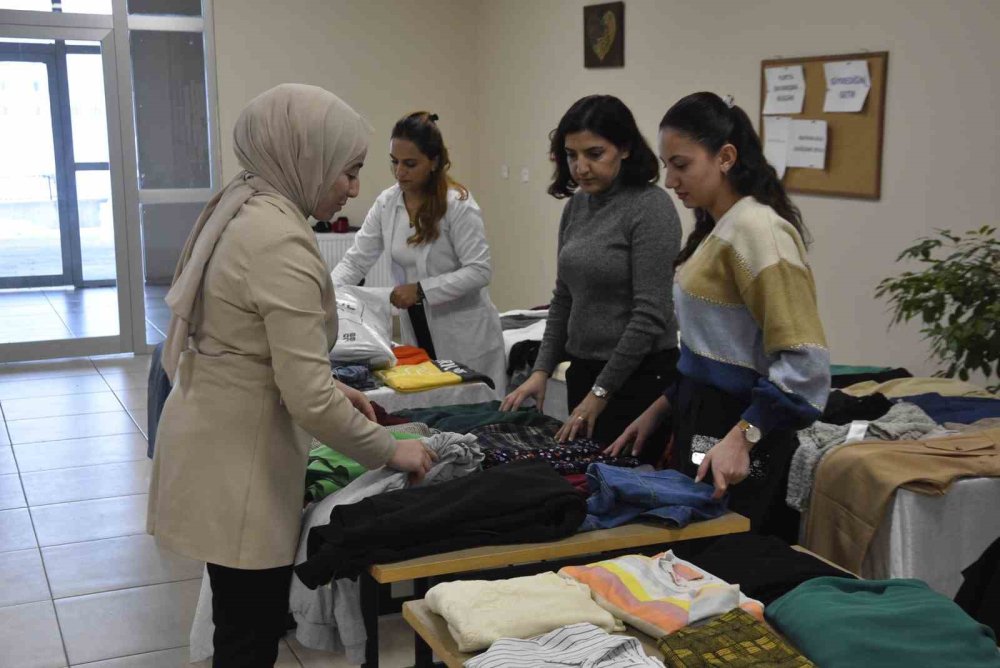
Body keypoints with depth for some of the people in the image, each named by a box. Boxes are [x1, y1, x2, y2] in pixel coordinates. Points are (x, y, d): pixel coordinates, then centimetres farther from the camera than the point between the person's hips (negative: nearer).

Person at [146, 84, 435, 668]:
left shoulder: (243, 210, 6)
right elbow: (309, 400, -25)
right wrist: (389, 450, -11)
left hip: (217, 432, 9)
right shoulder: (281, 239, -23)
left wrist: (329, 388, 12)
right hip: (237, 460, -9)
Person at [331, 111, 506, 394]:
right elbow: (356, 260, -1)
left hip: (465, 340, -5)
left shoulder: (458, 204, -15)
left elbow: (479, 271, -18)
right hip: (417, 338, 5)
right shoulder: (386, 203, 1)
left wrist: (421, 289, -24)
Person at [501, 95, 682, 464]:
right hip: (583, 371, 8)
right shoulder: (576, 206, 8)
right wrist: (541, 370, 5)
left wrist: (601, 392, -17)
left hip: (638, 377, -7)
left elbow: (650, 314, -20)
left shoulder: (651, 207, -16)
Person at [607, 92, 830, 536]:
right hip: (701, 424, 9)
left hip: (734, 447, -9)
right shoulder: (716, 228, 12)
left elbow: (803, 360, -22)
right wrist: (660, 410, 15)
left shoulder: (756, 229, -17)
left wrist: (741, 438, -28)